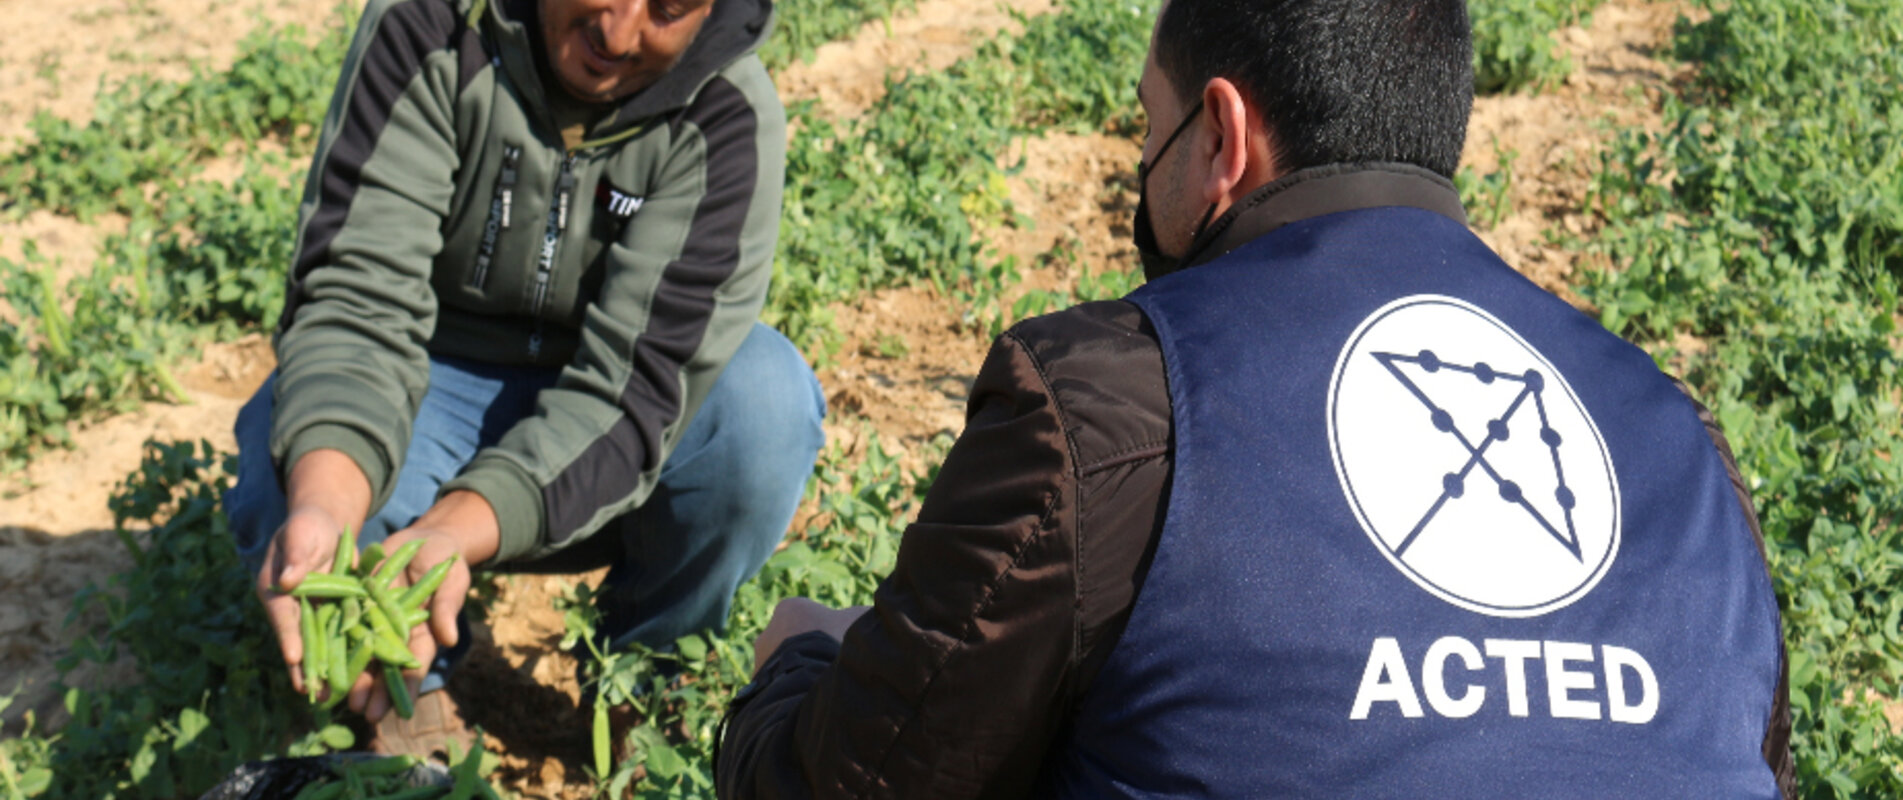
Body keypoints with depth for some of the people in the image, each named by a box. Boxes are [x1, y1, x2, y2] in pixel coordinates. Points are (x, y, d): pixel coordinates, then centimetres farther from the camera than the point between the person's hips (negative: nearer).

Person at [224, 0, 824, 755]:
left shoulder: (731, 118, -21)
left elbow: (632, 388, -30)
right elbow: (355, 298, -27)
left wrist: (448, 536, -47)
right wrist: (323, 507, -47)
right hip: (438, 383, 0)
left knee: (765, 395, -30)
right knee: (283, 465, -31)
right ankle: (412, 681, 2)